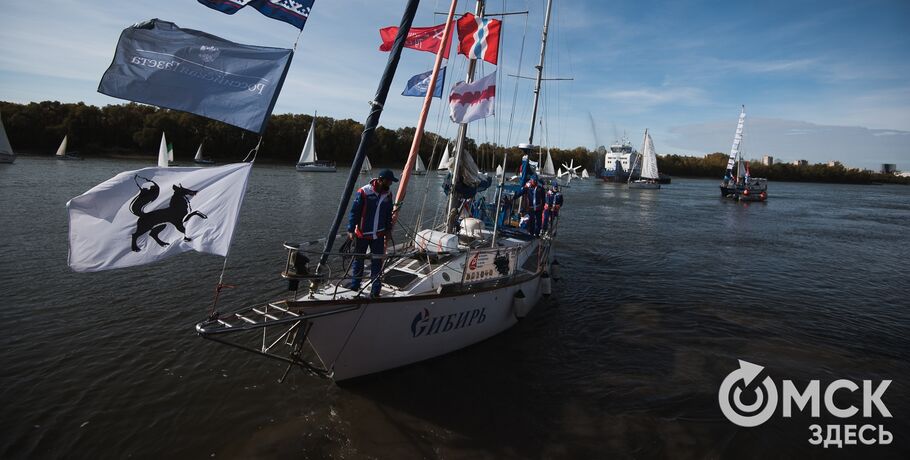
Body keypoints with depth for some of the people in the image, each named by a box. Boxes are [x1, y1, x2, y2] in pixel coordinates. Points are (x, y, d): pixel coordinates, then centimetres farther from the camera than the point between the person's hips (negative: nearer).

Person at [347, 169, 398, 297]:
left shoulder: (388, 194, 1)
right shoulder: (364, 192, -16)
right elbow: (354, 212, -12)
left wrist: (388, 229, 15)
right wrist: (351, 230, -15)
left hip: (379, 235, 4)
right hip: (362, 234, -3)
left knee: (377, 263, 4)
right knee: (358, 260, 12)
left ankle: (375, 291, 13)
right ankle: (354, 287, 29)